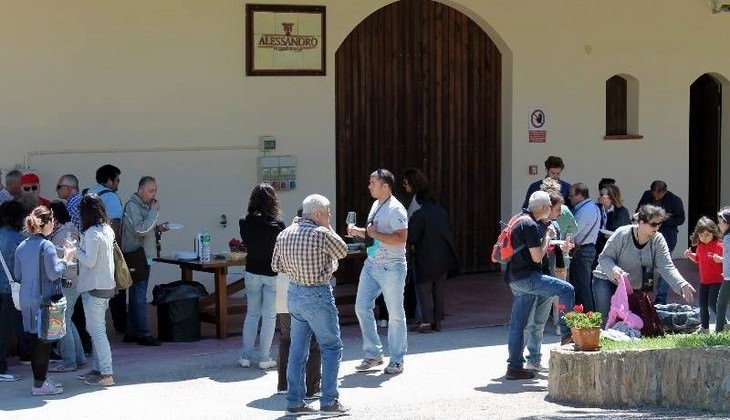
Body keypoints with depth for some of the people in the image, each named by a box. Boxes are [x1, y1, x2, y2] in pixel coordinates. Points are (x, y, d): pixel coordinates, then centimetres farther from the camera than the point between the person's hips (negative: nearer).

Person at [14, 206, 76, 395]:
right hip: (43, 300, -7)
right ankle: (40, 384, 2)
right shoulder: (46, 246, -15)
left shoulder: (21, 247, 7)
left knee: (34, 340, 14)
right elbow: (54, 273, -16)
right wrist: (66, 259, -3)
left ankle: (40, 379, 21)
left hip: (27, 300, 7)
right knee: (44, 340, 0)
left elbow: (17, 276, 13)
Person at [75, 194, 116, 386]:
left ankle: (106, 374, -6)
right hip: (107, 285, 9)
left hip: (94, 288, -9)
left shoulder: (92, 233, -18)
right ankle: (98, 368, 23)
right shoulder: (107, 230, 8)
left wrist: (75, 250, -7)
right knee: (97, 329, 17)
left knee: (97, 330, -6)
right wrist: (80, 250, 10)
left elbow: (89, 260, -21)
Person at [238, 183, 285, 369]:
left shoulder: (245, 223, -9)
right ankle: (264, 358, 6)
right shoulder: (277, 224, -17)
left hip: (252, 272, 3)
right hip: (273, 274, -3)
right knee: (269, 315, 6)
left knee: (252, 313, 15)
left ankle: (245, 356, 14)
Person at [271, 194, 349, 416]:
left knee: (297, 349, 11)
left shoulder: (284, 234, 4)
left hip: (294, 293, 7)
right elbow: (342, 251, -1)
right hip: (317, 295, -7)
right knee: (331, 347, 4)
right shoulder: (322, 234, -17)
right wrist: (329, 227, 5)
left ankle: (294, 402, 14)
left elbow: (276, 266, 10)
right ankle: (329, 401, 3)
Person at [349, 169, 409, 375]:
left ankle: (397, 360, 13)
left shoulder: (395, 209, -16)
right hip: (371, 265, 9)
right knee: (362, 307, 5)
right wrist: (358, 231, 6)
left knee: (395, 313, 2)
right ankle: (373, 354, 16)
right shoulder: (376, 205, 12)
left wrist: (376, 234, -22)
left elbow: (401, 239, -25)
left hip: (391, 268, -9)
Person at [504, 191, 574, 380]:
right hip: (526, 277, -10)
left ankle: (514, 366, 11)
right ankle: (567, 334, -12)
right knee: (566, 289, -13)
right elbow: (537, 257, -16)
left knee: (517, 322, 9)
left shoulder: (519, 220, 17)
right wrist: (548, 237, -3)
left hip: (515, 278, 10)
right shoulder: (530, 225, -14)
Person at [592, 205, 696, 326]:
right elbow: (604, 258, -16)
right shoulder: (622, 234, -20)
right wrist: (613, 269, -38)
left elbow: (667, 268, -18)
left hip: (634, 287, 4)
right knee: (606, 320, -15)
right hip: (608, 281, -4)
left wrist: (683, 285, -35)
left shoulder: (658, 241, -10)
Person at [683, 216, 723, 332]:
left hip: (716, 280, -7)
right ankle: (704, 327, 25)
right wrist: (690, 255, 5)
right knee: (703, 304, 12)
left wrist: (720, 259, -36)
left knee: (713, 304, -12)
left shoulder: (718, 245, -16)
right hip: (704, 280, 8)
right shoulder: (700, 246, 7)